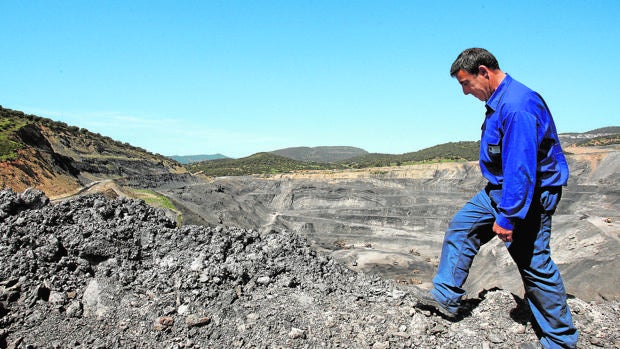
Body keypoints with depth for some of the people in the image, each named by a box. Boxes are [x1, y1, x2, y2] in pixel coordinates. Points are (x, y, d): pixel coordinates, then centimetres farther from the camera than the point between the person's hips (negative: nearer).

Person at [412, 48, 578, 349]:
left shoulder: (517, 107, -27)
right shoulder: (498, 101, 6)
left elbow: (521, 168, -30)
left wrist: (507, 217, -26)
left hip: (528, 195, -10)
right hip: (501, 188, 10)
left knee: (533, 263, -1)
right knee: (461, 227, 12)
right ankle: (446, 297, 21)